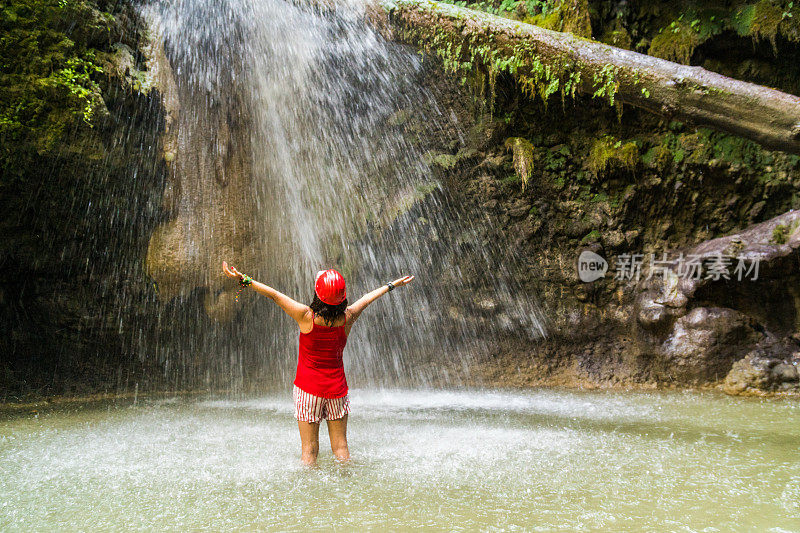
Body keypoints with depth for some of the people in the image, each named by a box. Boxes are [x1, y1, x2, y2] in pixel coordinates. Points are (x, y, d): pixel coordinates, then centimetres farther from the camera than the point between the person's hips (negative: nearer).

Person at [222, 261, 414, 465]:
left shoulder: (307, 317, -19)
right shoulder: (347, 319, -9)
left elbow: (274, 295, -15)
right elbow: (368, 298, 8)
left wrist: (244, 279, -9)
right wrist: (392, 285, 24)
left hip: (308, 388, -3)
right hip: (337, 387, 3)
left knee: (309, 449, 4)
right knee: (340, 447, 13)